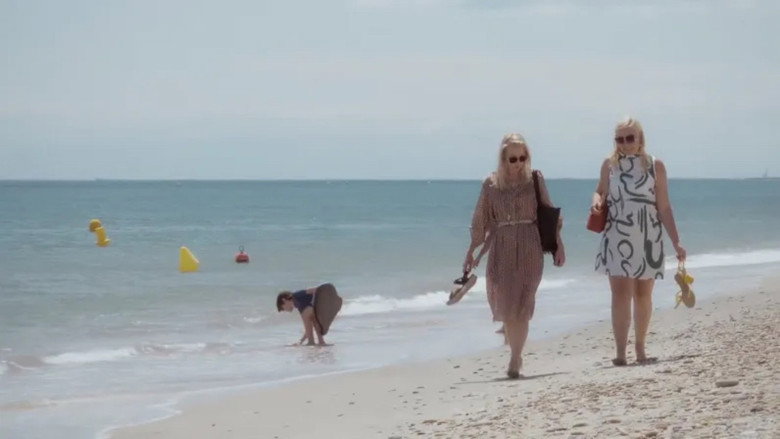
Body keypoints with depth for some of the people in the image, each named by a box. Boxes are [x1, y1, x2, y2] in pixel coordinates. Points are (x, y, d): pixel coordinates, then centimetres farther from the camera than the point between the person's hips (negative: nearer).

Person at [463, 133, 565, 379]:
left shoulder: (534, 179, 1)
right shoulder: (491, 184, 4)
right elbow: (480, 221, 10)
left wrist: (558, 244, 1)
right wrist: (471, 252, 10)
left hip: (529, 249, -2)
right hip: (501, 248, 2)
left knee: (521, 304, -9)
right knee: (504, 305, 3)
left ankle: (515, 361, -7)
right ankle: (516, 356, 23)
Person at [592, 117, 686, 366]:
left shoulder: (655, 166, 0)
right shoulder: (609, 165, 3)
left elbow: (664, 208, 1)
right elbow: (601, 192, 15)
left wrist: (676, 243, -2)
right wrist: (597, 202, -11)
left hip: (648, 238, 0)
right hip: (617, 237, 0)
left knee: (643, 294, 7)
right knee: (621, 293, -10)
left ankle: (640, 349, 19)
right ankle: (620, 352, -13)